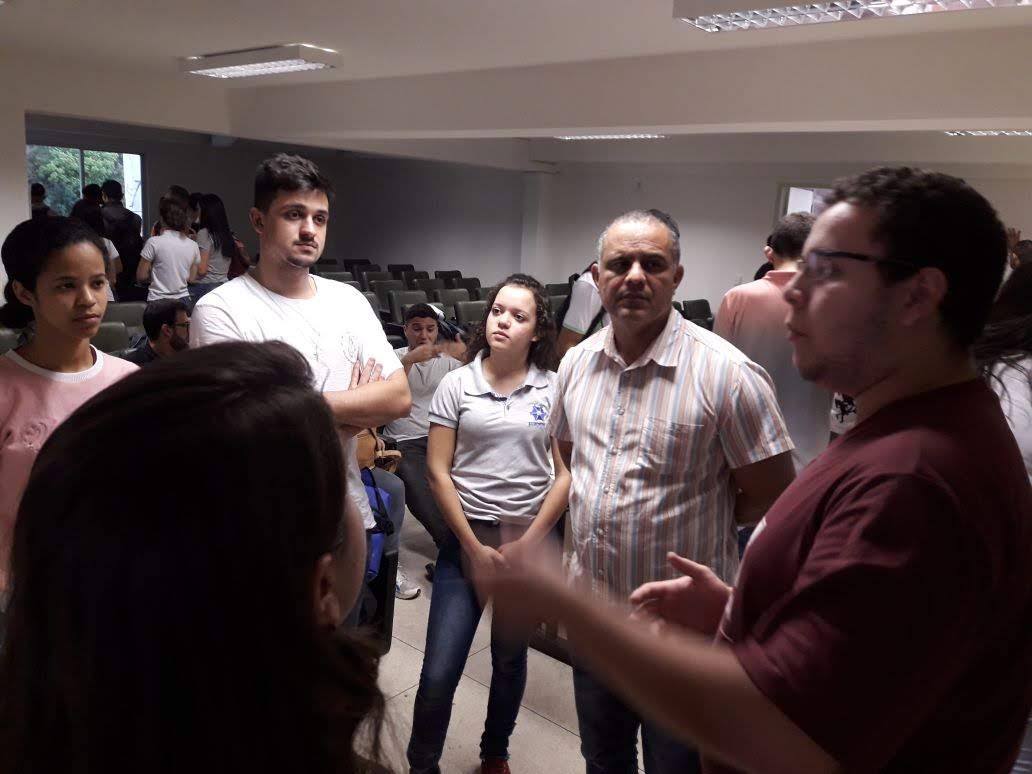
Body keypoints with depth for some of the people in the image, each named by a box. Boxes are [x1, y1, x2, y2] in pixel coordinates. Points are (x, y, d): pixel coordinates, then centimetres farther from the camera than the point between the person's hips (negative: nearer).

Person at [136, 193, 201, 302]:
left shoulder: (154, 242, -9)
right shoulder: (193, 245, 1)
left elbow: (141, 276, -3)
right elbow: (192, 279, 8)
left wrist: (156, 274, 13)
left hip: (158, 301, -4)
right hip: (183, 299, 4)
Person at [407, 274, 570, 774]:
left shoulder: (554, 389, -2)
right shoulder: (457, 383, -3)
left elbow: (566, 473, -1)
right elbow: (438, 471, -4)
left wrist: (529, 542, -7)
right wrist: (475, 547, -7)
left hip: (530, 540, 1)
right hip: (467, 538, -1)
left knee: (510, 658, 18)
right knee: (439, 672, -2)